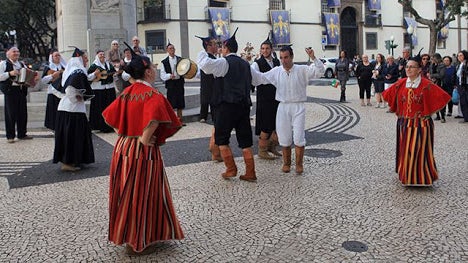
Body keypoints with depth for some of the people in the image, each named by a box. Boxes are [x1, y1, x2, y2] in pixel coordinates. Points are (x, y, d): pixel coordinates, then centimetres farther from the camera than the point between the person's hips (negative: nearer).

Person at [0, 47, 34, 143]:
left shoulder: (21, 64, 18)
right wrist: (10, 73, -18)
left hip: (21, 90, 5)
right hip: (10, 91, -5)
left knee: (22, 113, 8)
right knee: (11, 114, -1)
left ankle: (22, 134, 19)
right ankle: (10, 136, 7)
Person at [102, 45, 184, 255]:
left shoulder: (126, 93, 7)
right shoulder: (153, 95, -16)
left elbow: (110, 116, 10)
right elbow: (154, 118, -34)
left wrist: (124, 133, 12)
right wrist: (145, 138, -22)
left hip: (123, 147, 8)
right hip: (143, 151, -7)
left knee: (126, 192, 18)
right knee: (143, 194, 4)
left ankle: (125, 234, 33)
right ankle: (140, 243, 14)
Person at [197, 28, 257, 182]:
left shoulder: (224, 62, -7)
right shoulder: (245, 64, 17)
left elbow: (205, 65, -19)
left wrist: (202, 54, -2)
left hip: (227, 105, -7)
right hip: (245, 105, 7)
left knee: (221, 138, 8)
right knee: (245, 140, 9)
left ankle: (231, 169, 7)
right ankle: (250, 173, 10)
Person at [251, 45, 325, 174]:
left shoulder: (302, 70, -3)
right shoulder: (276, 72, 4)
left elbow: (320, 71, -10)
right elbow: (260, 78, 7)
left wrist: (313, 58, -25)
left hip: (298, 107, -2)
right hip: (283, 107, 2)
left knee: (299, 137, -3)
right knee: (284, 137, 8)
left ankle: (299, 164, 14)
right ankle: (286, 163, 24)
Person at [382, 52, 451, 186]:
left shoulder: (427, 85, -10)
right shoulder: (400, 84, 3)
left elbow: (444, 97, -10)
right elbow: (386, 95, 16)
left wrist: (429, 111, -7)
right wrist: (397, 111, 12)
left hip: (421, 124, -4)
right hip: (404, 123, 4)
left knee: (420, 151, -2)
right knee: (405, 151, 9)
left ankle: (421, 178, 10)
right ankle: (406, 177, 23)